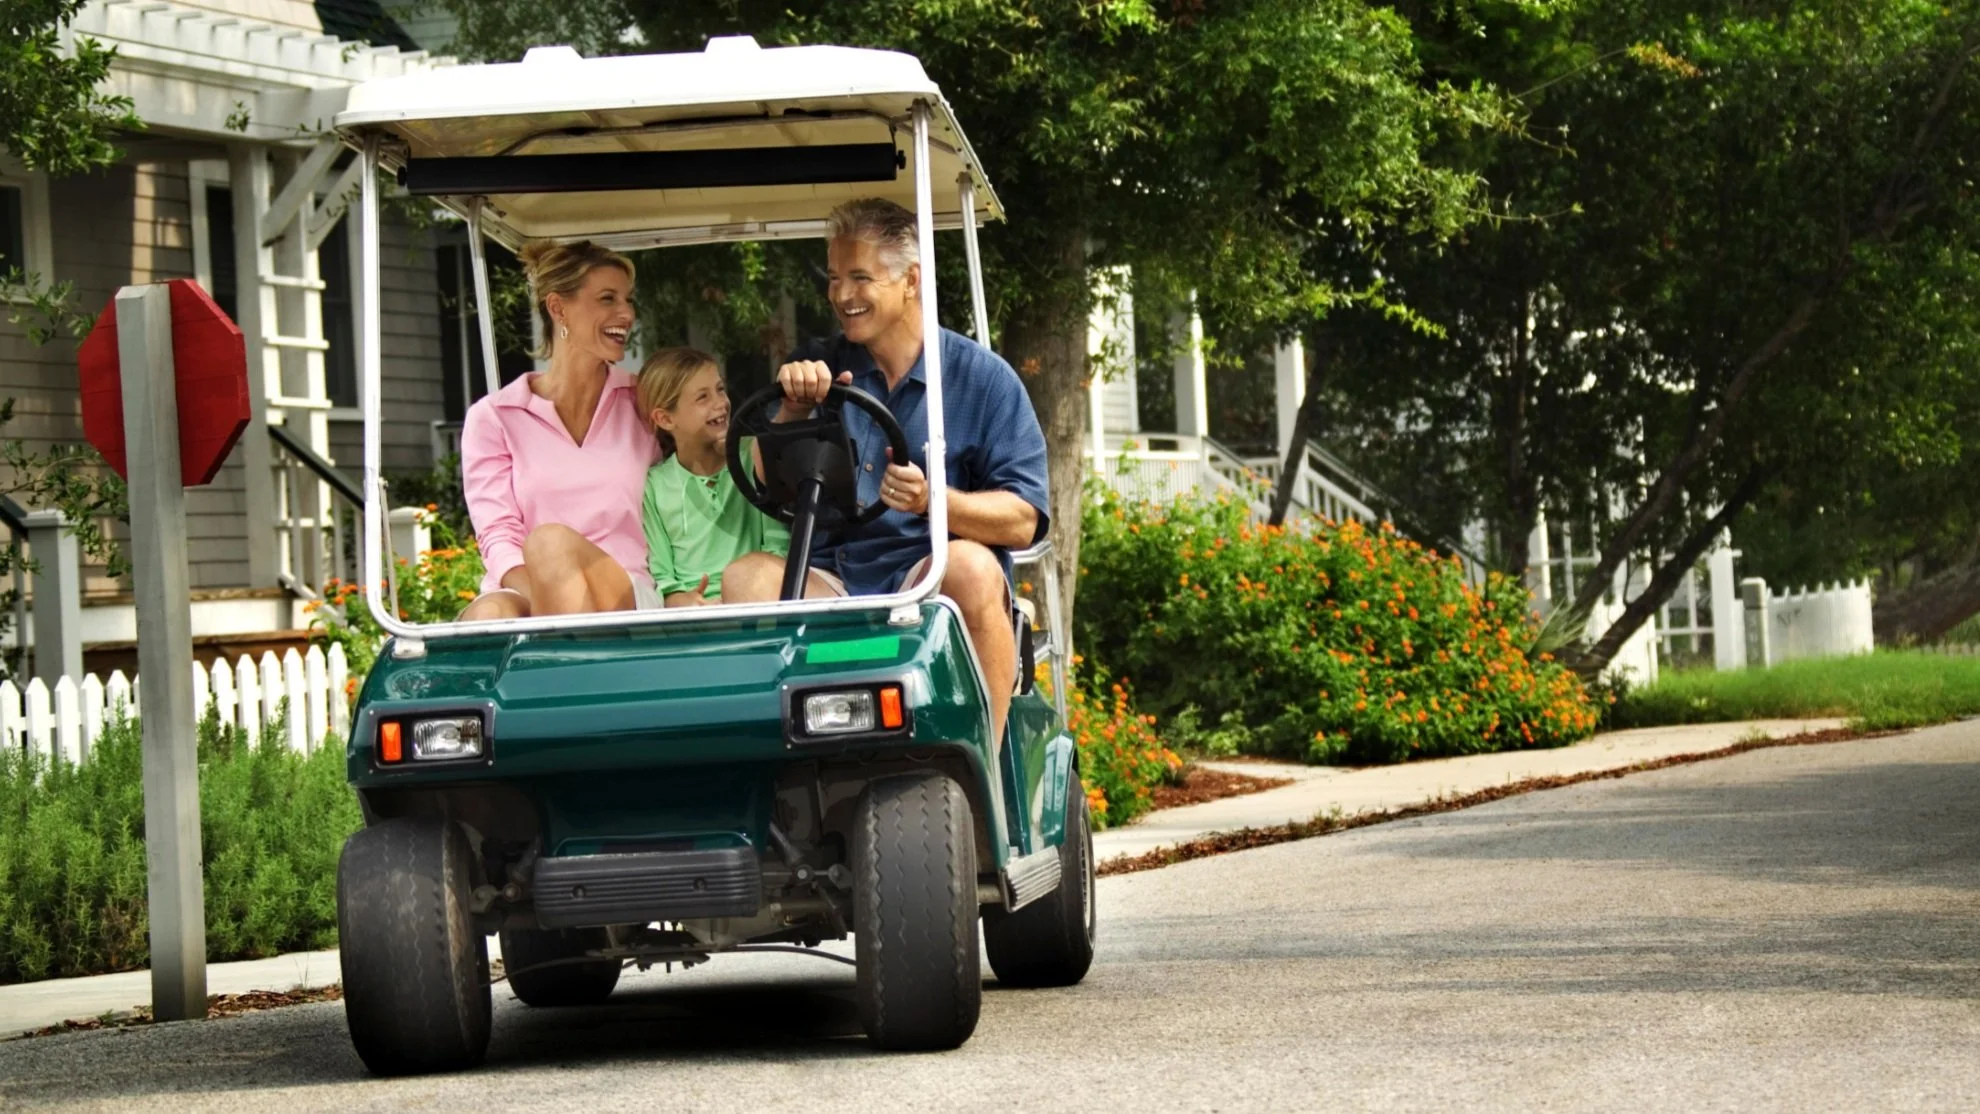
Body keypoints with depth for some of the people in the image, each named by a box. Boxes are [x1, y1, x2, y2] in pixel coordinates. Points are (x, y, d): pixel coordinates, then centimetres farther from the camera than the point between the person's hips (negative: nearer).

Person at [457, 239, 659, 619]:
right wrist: (542, 594, -19)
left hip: (627, 600, 0)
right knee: (492, 615, -36)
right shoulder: (494, 418, 12)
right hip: (522, 595, 0)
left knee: (551, 541, -33)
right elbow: (499, 538, 0)